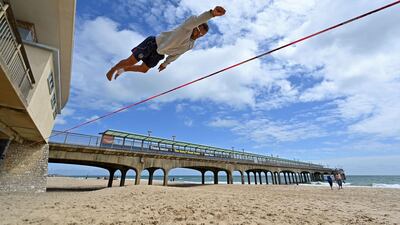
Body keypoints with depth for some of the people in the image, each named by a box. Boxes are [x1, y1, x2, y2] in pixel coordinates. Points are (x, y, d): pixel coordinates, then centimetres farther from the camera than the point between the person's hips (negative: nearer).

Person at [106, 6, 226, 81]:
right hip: (153, 43, -7)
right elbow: (196, 20, -43)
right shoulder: (187, 28, -19)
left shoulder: (191, 45, 3)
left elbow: (176, 53, 17)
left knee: (143, 69, 14)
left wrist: (166, 63, 18)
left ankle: (122, 69, 38)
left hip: (159, 54, 7)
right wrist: (211, 13, -60)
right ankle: (112, 70, 23)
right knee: (130, 61, -4)